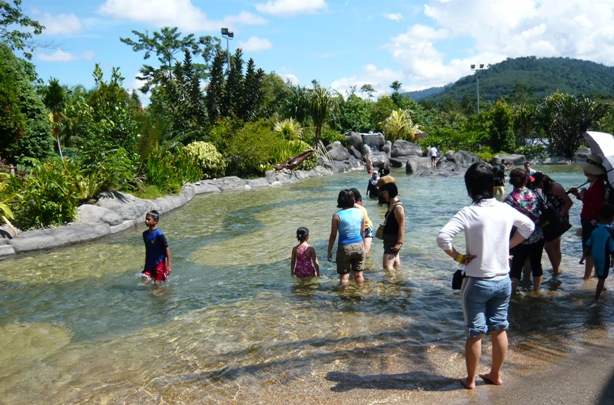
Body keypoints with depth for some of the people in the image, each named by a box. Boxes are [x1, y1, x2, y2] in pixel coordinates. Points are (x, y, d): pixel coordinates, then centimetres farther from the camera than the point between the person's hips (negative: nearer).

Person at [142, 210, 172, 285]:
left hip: (159, 263, -6)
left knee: (157, 284, -3)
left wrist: (169, 265, -17)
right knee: (145, 281, -2)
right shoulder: (145, 234, 2)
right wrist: (146, 263, 19)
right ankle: (152, 276, 24)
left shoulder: (159, 234, -18)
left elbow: (167, 248, -16)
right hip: (149, 263, 6)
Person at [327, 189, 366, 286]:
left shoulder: (337, 215, -11)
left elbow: (333, 236, -8)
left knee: (344, 275, 8)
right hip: (359, 246, 4)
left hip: (344, 247, -4)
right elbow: (363, 232, 8)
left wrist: (329, 251, 2)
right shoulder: (360, 212, -1)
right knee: (358, 274, 18)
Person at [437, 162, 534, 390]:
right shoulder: (506, 210, -3)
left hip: (477, 282, -5)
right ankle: (495, 375, 33)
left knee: (475, 333, 8)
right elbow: (529, 227, 15)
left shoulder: (468, 213, -19)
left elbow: (443, 237, -30)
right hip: (503, 281, 5)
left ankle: (470, 379, 22)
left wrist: (457, 256, -15)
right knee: (499, 329, 17)